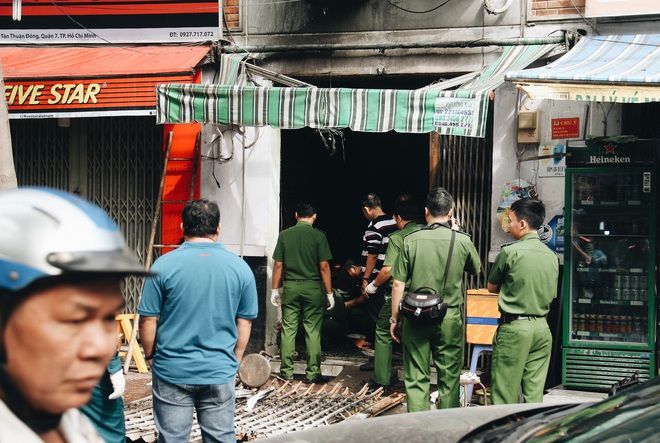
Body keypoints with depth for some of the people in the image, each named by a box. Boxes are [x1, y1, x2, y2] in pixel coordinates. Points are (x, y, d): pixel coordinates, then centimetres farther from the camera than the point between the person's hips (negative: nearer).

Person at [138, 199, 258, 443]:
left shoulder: (164, 265, -9)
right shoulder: (240, 267, -2)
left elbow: (147, 320, -5)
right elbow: (244, 323, 3)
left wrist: (150, 355, 11)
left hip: (172, 372, -1)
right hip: (220, 373, 2)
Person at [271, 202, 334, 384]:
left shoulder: (285, 235, 1)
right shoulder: (318, 235, -6)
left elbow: (278, 265, 2)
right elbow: (324, 266, -8)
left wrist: (275, 289, 12)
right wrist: (329, 293, -2)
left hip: (290, 287, 2)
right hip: (313, 287, -2)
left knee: (288, 330, 7)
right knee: (313, 331, 2)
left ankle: (286, 371, 11)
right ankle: (313, 373, 4)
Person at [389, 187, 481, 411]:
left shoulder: (411, 240, -6)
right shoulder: (462, 241, -5)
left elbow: (398, 284, -5)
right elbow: (476, 269, 16)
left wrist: (394, 319, 6)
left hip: (416, 319, 0)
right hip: (450, 319, 0)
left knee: (416, 379, 6)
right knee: (449, 378, 11)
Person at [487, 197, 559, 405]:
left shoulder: (510, 252, -10)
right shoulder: (551, 256, 7)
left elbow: (491, 287, 3)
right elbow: (552, 294, 15)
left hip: (514, 327, -6)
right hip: (542, 327, 6)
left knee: (505, 394, 0)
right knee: (535, 393, 8)